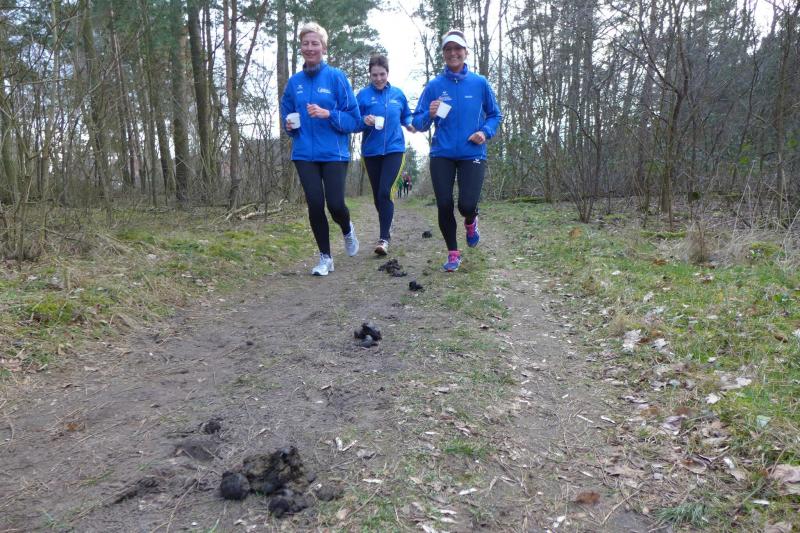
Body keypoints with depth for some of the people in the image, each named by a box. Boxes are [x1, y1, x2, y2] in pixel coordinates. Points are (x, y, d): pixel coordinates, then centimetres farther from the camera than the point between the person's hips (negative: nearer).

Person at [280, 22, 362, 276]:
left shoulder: (336, 77, -2)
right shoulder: (294, 82, 9)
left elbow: (354, 118, -4)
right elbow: (287, 115, 20)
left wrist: (328, 114, -19)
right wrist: (289, 125, -3)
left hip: (334, 153, -3)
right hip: (304, 154, 3)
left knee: (335, 205, -6)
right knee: (315, 206, 0)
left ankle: (347, 230, 31)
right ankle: (325, 257, 16)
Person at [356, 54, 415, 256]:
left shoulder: (398, 94, 6)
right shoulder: (363, 95, 0)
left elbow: (406, 116, 19)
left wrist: (409, 125, -2)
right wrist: (365, 121, -21)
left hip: (394, 149, -1)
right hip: (371, 151, 1)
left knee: (384, 192, -17)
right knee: (377, 195, 9)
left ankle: (384, 237, -15)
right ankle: (385, 230, 31)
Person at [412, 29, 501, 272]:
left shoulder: (480, 83, 3)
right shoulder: (434, 85, 2)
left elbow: (495, 115, 12)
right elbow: (417, 122, 2)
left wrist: (485, 132, -7)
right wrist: (429, 115, -19)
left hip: (472, 154, -1)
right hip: (441, 155, 1)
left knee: (467, 204, -12)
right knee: (444, 205, -2)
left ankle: (470, 222, 28)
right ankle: (453, 253, 18)